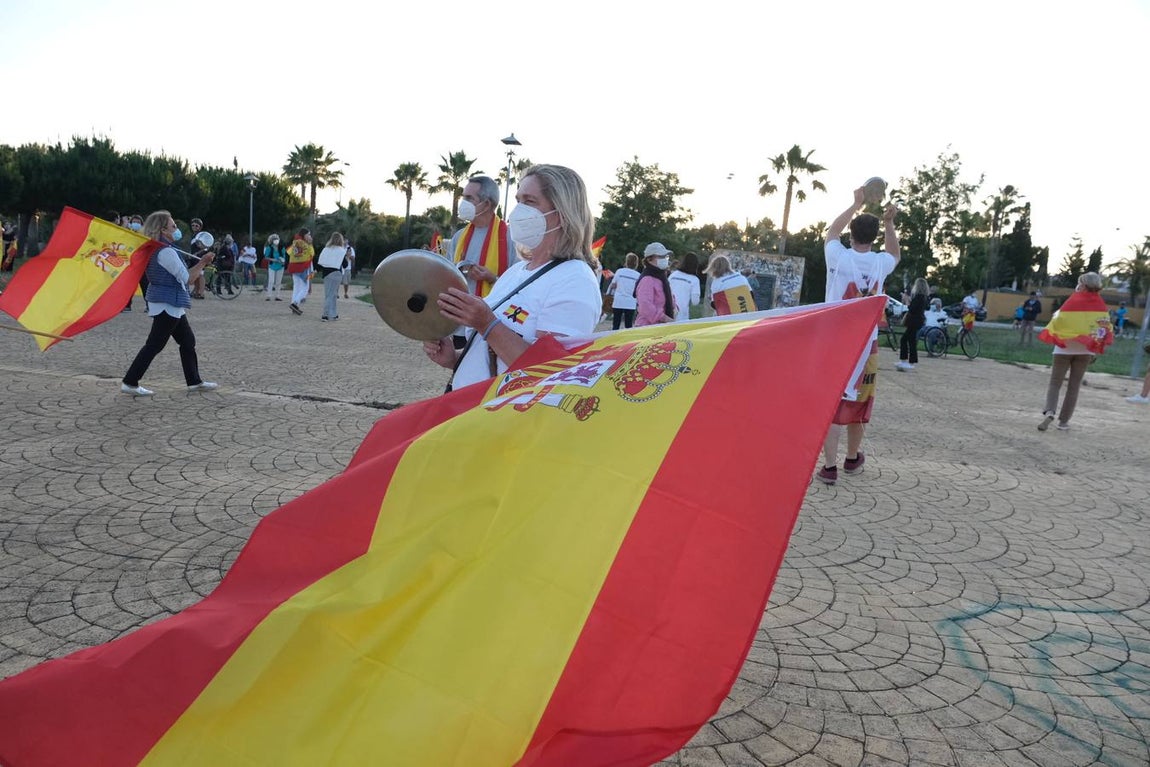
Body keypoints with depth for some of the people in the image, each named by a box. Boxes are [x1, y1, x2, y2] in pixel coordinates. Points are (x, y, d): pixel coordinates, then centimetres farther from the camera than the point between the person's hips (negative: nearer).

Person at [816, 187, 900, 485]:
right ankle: (852, 458, 32)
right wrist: (888, 223, 19)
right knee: (858, 402, 15)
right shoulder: (881, 263, 0)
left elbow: (831, 231, 17)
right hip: (866, 344, 2)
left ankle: (830, 466, -6)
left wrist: (856, 204, 25)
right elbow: (894, 254, 27)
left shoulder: (839, 257, -7)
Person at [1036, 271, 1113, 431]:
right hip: (1085, 349, 3)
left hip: (1065, 347, -3)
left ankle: (1049, 411, -20)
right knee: (1074, 386, 11)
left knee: (1055, 383, 3)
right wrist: (1096, 350, 11)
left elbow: (1058, 322, -11)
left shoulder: (1073, 301, -11)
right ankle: (1064, 421, 12)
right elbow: (1105, 328, 3)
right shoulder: (1100, 305, -1)